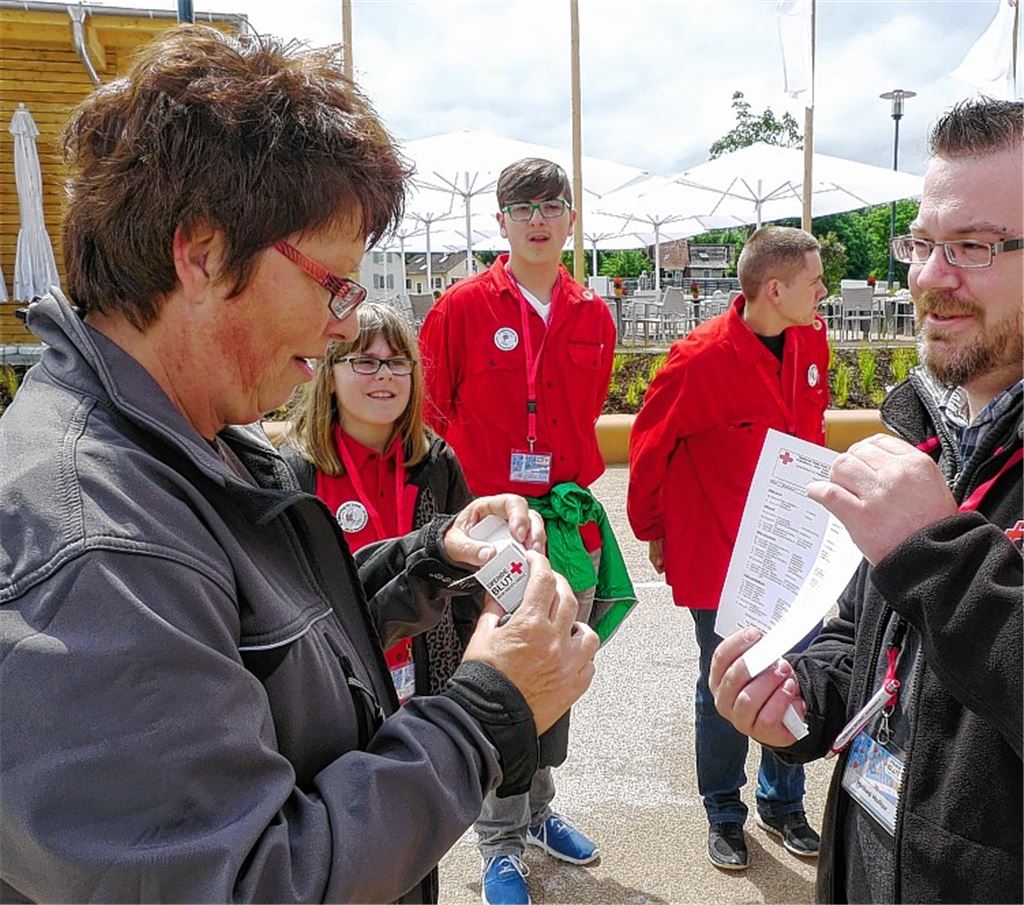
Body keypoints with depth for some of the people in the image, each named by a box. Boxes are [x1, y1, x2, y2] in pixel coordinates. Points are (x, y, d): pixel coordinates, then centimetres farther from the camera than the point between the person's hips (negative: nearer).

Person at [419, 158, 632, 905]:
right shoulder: (463, 308, -7)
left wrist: (577, 483, 13)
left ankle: (538, 809, 39)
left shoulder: (593, 317, 6)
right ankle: (501, 843, 25)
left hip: (569, 521, 5)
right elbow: (430, 415, -3)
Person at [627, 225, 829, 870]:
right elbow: (650, 447, -9)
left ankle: (783, 804, 39)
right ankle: (725, 816, 34)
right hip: (719, 557, -5)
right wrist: (653, 531, 0)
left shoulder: (811, 342, 0)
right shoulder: (701, 359, -19)